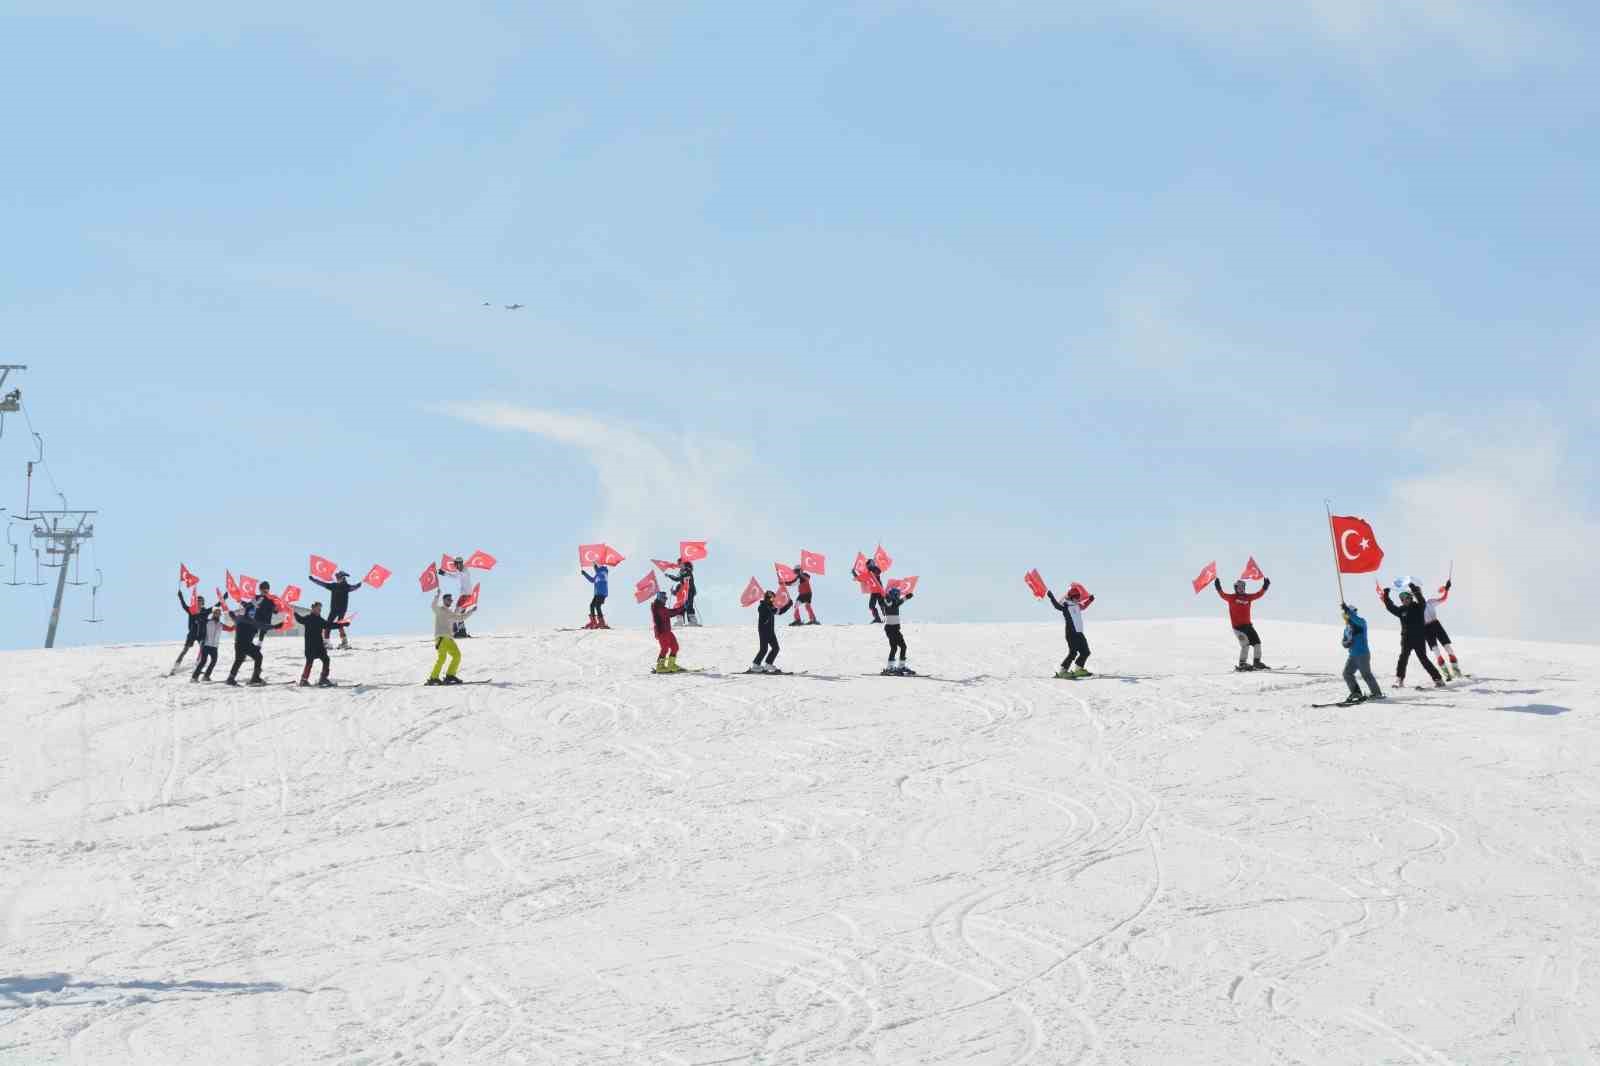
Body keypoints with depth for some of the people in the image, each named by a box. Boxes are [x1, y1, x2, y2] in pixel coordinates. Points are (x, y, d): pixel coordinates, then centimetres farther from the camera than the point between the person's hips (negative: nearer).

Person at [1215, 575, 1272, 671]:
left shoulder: (1248, 597, 10)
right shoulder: (1232, 597, -3)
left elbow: (1259, 594, 14)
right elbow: (1223, 595, -17)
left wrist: (1265, 587, 5)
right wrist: (1218, 588, -33)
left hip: (1247, 625, 6)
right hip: (1237, 626, -6)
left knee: (1257, 642, 7)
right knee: (1245, 644, -15)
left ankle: (1257, 662, 21)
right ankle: (1242, 664, -5)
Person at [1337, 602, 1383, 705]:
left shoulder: (1361, 623, -10)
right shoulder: (1347, 628, 12)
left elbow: (1356, 619, -33)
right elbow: (1343, 640, 17)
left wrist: (1347, 610, -41)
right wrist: (1346, 643, -7)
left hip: (1363, 654, -8)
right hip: (1352, 655, 8)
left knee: (1366, 674, -3)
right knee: (1347, 673, 4)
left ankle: (1376, 693, 10)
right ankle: (1356, 692, 16)